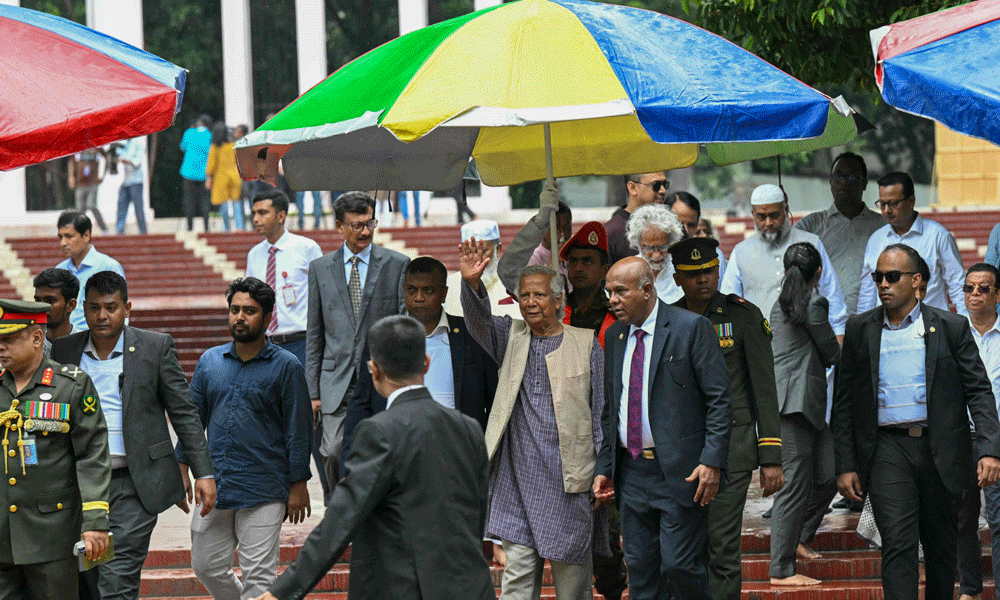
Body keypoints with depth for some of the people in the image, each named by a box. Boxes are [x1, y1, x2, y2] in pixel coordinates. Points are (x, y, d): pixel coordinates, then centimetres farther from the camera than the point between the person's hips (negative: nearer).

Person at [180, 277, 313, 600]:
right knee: (207, 566, 10)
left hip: (263, 491, -4)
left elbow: (298, 429, -2)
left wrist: (298, 486, -4)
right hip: (213, 487, 5)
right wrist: (182, 470, 9)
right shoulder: (209, 361, 9)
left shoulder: (286, 366, -3)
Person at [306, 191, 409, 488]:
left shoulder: (397, 264, 3)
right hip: (338, 381, 1)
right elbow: (314, 333, 11)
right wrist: (313, 390, 6)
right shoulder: (320, 268, 9)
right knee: (334, 451, -12)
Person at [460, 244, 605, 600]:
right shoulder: (511, 338, 11)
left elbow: (601, 411, 4)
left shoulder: (585, 344, 4)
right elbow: (479, 323, -8)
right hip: (518, 480, 2)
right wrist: (472, 284, -28)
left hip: (568, 481, -2)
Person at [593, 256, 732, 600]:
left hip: (680, 470, -6)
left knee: (680, 565, -8)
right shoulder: (614, 336, 12)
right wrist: (603, 467, 10)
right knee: (640, 570, 7)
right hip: (631, 473, 6)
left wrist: (712, 461, -17)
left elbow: (719, 400, -9)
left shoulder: (692, 328, -7)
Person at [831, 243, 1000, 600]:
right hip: (887, 449, -1)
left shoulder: (951, 327, 3)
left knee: (941, 546, 11)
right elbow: (843, 402, 9)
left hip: (941, 450, 1)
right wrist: (845, 465, 2)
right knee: (898, 543, -14)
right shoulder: (860, 330, 7)